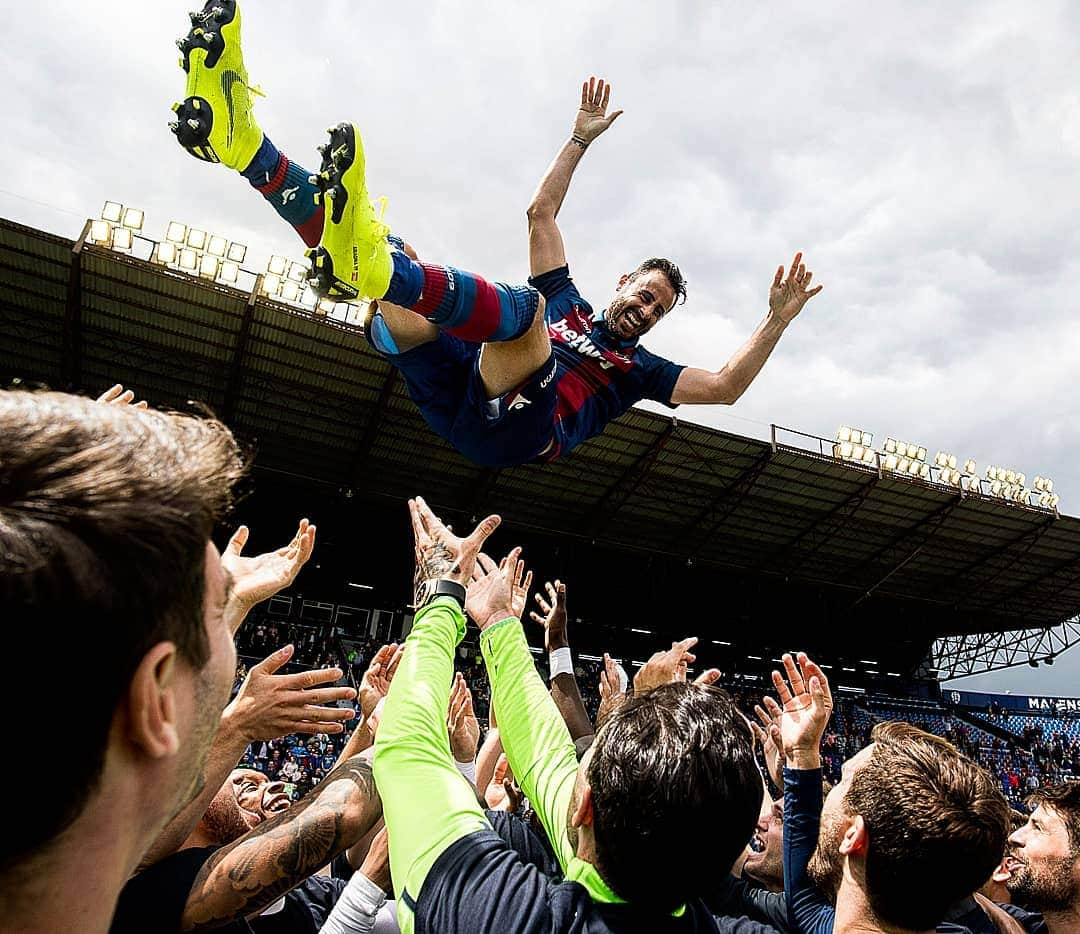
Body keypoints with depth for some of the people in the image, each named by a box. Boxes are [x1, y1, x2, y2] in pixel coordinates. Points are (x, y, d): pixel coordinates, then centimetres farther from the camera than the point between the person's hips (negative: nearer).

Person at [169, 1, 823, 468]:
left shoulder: (642, 368, 27)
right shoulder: (567, 301, 34)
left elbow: (724, 388, 13)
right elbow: (542, 213, 35)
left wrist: (778, 320, 8)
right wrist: (581, 139, 33)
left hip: (520, 428, -3)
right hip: (453, 400, 4)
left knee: (525, 305, -31)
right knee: (399, 269, -15)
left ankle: (380, 267, -59)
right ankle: (241, 141, -32)